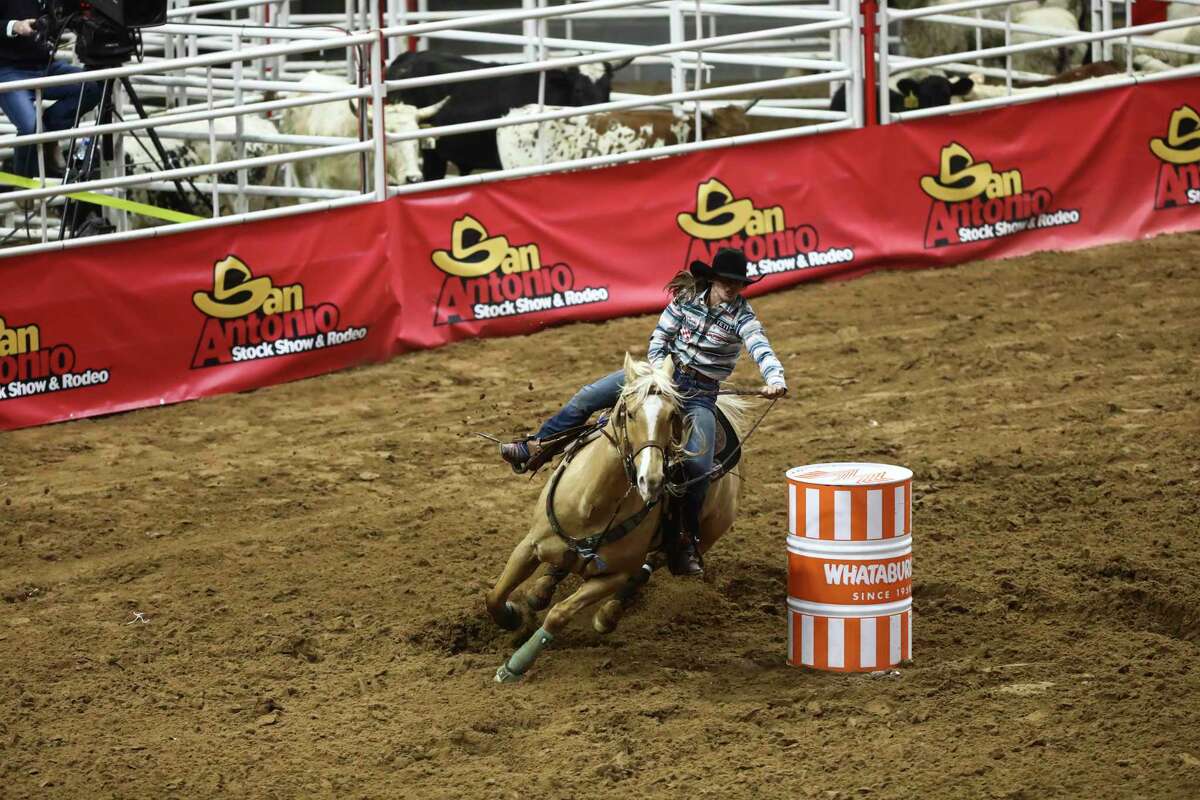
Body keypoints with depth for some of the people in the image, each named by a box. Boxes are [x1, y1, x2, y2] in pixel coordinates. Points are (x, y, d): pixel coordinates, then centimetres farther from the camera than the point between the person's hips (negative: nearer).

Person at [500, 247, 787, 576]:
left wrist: (776, 380, -46)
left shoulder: (741, 315, -11)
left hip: (701, 393, -3)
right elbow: (659, 337, 2)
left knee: (699, 464, -22)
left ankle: (686, 541, -7)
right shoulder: (687, 298, -2)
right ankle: (535, 447, 8)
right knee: (589, 396, -7)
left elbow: (761, 349, -27)